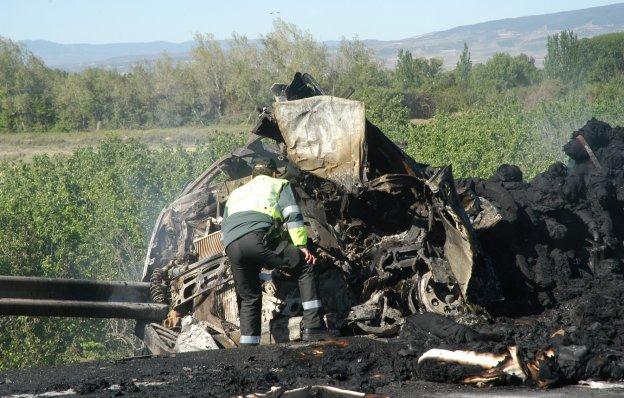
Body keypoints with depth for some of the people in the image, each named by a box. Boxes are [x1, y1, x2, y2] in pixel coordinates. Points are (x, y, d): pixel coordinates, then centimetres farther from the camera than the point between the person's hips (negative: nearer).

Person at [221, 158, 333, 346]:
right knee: (307, 267, 4)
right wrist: (301, 245, 5)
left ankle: (248, 344, 13)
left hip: (231, 247, 5)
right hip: (259, 237, -5)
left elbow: (224, 227, 35)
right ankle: (313, 327, -7)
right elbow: (292, 215, 9)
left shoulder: (235, 193, 41)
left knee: (248, 297, 20)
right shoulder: (279, 184, 27)